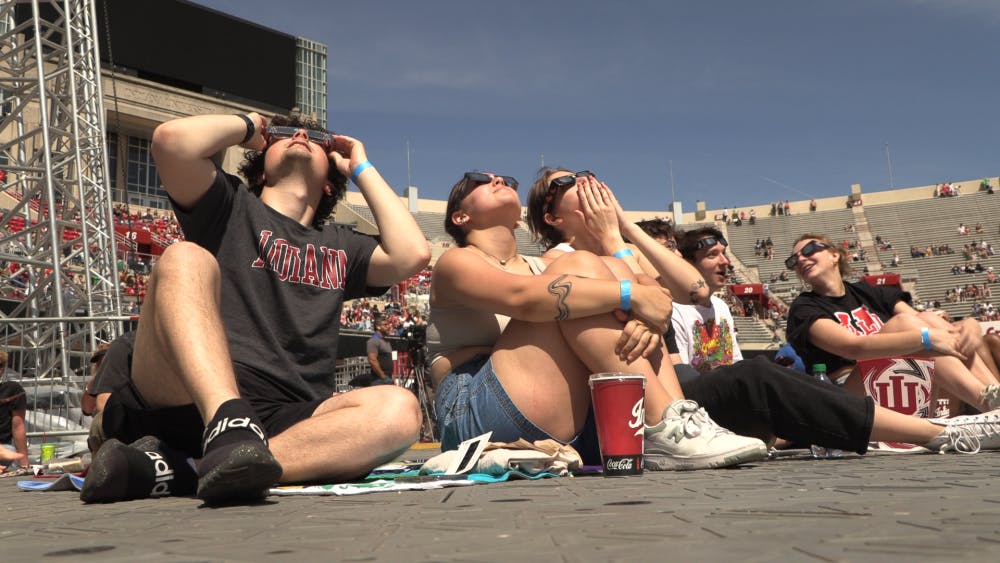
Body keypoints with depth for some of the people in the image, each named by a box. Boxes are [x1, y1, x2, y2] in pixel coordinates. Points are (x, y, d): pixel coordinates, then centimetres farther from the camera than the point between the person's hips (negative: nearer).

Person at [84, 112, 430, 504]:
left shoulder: (340, 247, 28)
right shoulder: (231, 206, 20)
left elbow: (412, 254, 8)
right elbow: (171, 139, 0)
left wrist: (362, 169, 21)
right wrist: (246, 126, 19)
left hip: (287, 423, 3)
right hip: (189, 401, -2)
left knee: (397, 409, -27)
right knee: (186, 258, -25)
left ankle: (172, 468, -37)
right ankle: (228, 434, -48)